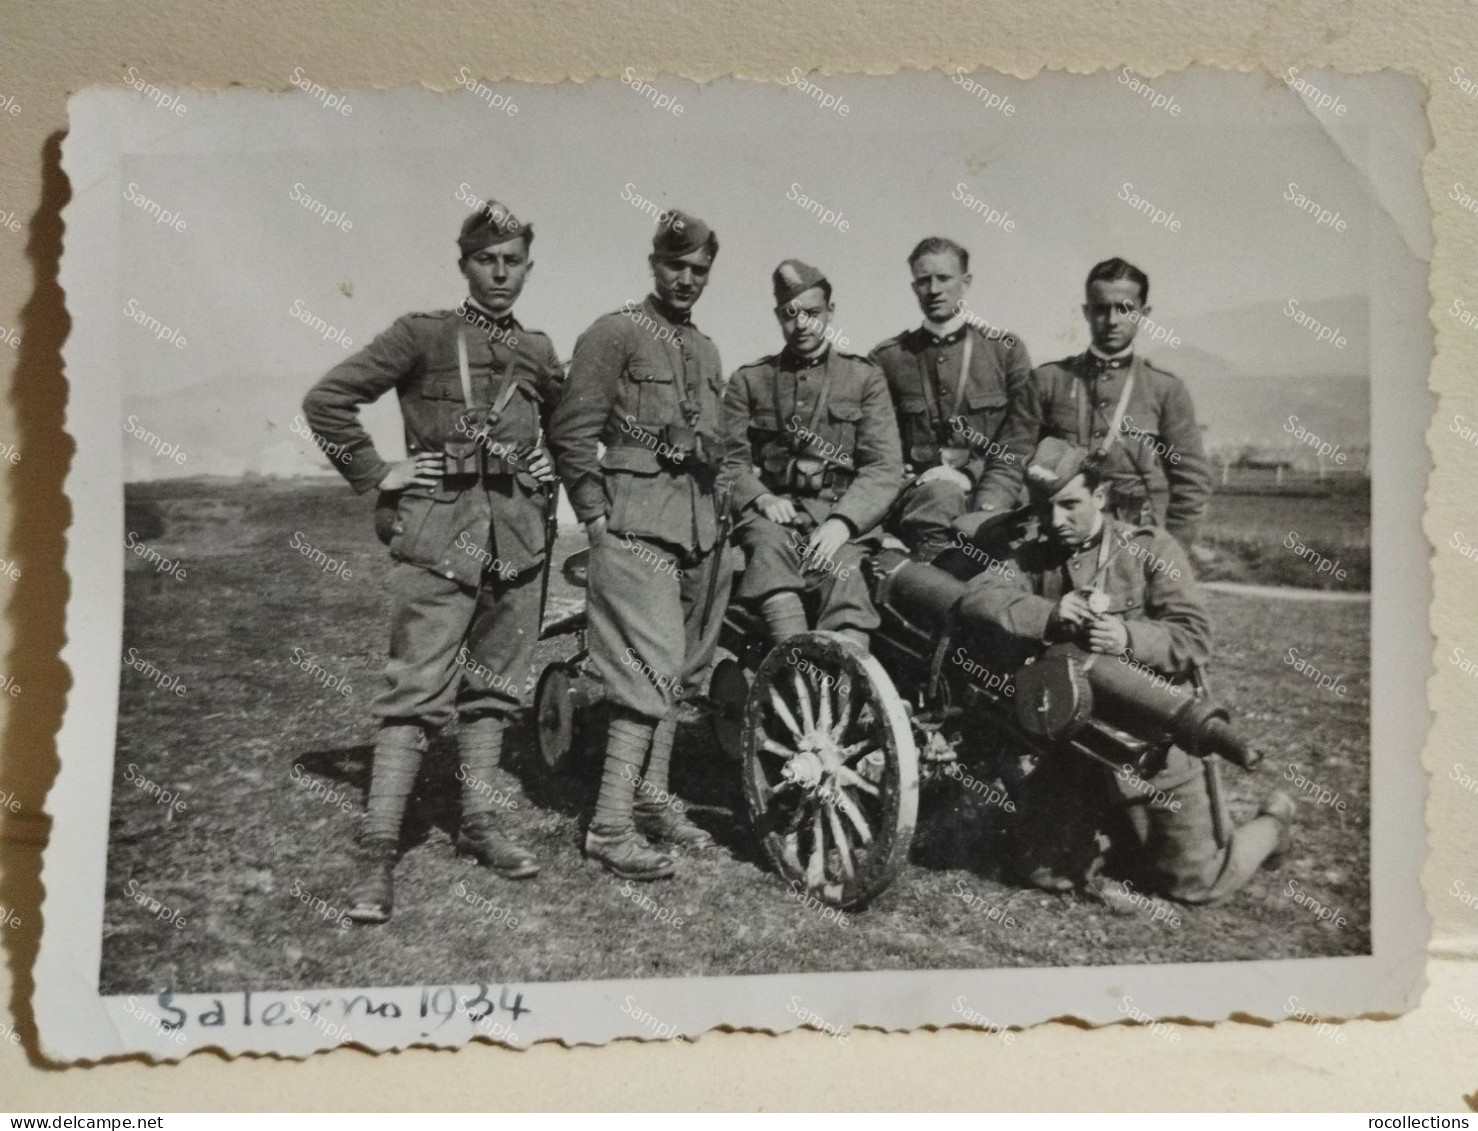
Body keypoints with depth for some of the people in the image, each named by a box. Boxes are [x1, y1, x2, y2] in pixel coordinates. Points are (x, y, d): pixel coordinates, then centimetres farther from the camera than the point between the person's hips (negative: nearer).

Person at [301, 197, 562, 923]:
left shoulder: (538, 352, 14)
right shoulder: (423, 336, 0)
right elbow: (327, 400, -2)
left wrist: (553, 468, 17)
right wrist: (375, 474, -6)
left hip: (517, 536, 5)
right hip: (440, 535, -5)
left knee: (493, 686, 12)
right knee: (417, 693, -9)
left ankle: (478, 822, 25)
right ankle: (377, 854, -6)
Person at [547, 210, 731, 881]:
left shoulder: (706, 351, 20)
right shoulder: (614, 334, -4)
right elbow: (571, 432, -8)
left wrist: (714, 509, 17)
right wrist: (595, 515, -10)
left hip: (697, 525, 8)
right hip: (634, 523, -8)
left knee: (675, 671, 11)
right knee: (654, 669, -14)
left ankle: (653, 799, 23)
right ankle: (611, 826, -12)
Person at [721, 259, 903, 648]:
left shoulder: (865, 378, 15)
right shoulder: (748, 382, 19)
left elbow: (885, 468, 4)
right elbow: (730, 460, 11)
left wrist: (842, 521, -13)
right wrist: (761, 498, -12)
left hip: (840, 514, 0)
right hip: (772, 513, 0)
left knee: (844, 575, -30)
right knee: (770, 549, -34)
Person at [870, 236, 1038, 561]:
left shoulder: (1006, 350, 11)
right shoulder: (888, 358, 14)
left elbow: (1018, 448, 4)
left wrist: (986, 510, -13)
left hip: (988, 496, 0)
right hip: (915, 495, 0)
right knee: (941, 492, -36)